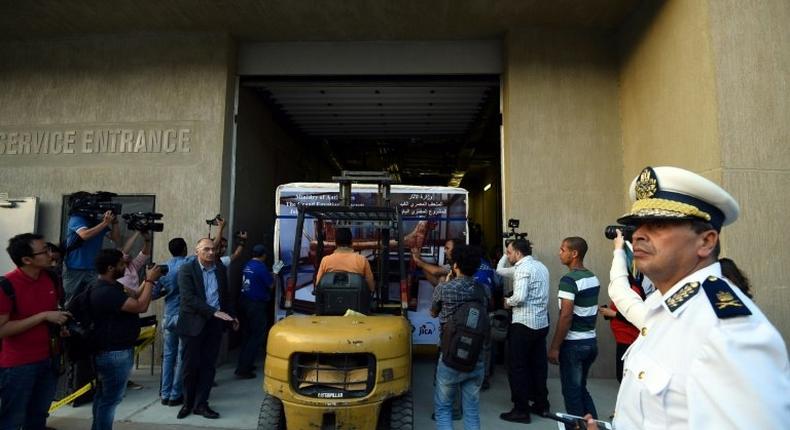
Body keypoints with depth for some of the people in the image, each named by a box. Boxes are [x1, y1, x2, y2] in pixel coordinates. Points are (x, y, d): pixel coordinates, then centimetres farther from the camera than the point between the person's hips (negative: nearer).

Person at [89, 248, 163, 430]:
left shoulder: (112, 286, 7)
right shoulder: (106, 291, -27)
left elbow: (133, 299, 16)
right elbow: (141, 306, -29)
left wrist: (147, 281, 5)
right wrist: (150, 281, -18)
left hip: (108, 351, 11)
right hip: (114, 353, -11)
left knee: (103, 396, 22)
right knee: (111, 399, 2)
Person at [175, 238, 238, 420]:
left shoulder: (221, 269, 8)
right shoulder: (186, 270, -8)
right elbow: (188, 298, -18)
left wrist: (232, 315, 14)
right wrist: (214, 312, -24)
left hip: (214, 324, 4)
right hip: (194, 323, -4)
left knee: (208, 365, 7)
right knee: (191, 366, 6)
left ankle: (201, 404, 18)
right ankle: (188, 403, 24)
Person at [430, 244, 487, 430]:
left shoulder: (444, 288, -10)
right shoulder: (483, 290, 0)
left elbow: (433, 313, 7)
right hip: (477, 359, 4)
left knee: (442, 408, 12)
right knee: (472, 410, 15)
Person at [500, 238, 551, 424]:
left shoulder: (522, 268, -15)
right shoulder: (541, 266, 13)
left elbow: (520, 297, -25)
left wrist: (508, 301, -5)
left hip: (524, 324, -9)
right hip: (541, 323, 9)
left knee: (518, 367, 2)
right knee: (538, 365, 17)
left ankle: (521, 410, 9)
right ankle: (541, 405, 28)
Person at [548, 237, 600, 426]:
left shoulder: (569, 280, -19)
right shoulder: (593, 278, 7)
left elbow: (566, 316, -22)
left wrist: (554, 347, -16)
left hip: (573, 344, -8)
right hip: (590, 341, 8)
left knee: (572, 392, 6)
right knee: (581, 388, 21)